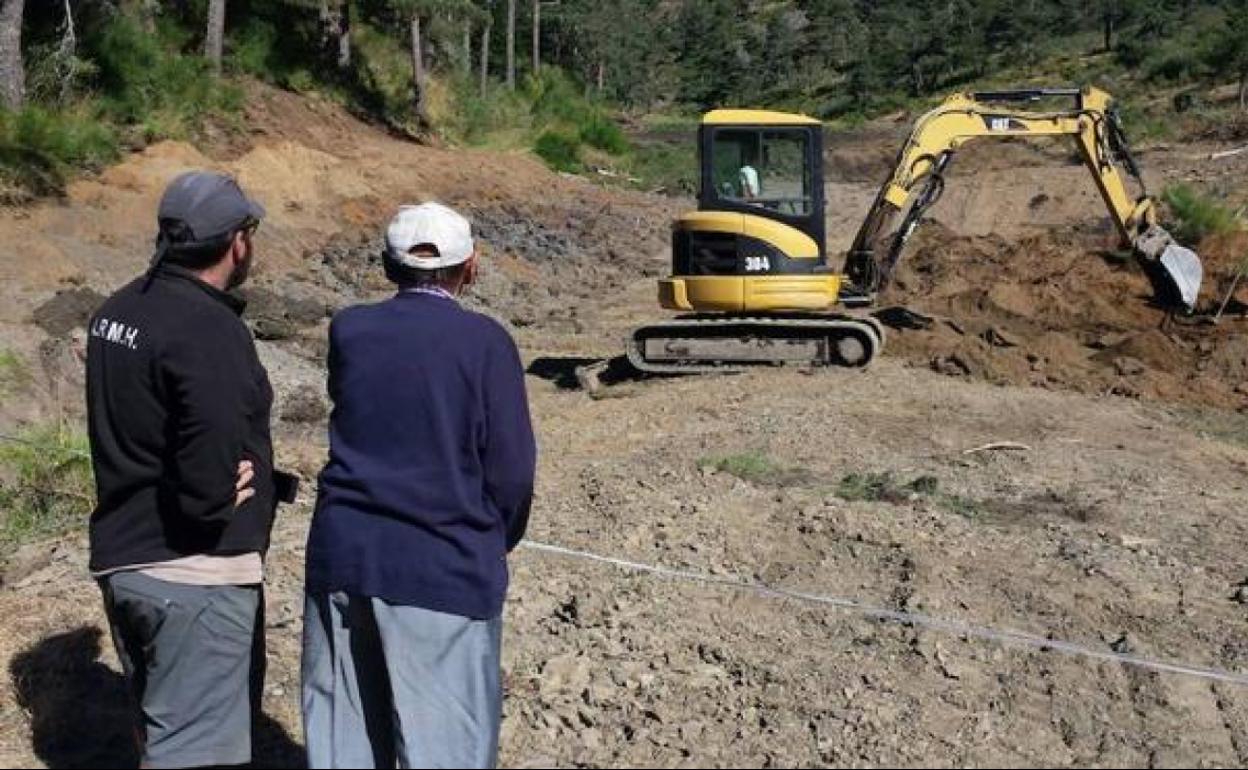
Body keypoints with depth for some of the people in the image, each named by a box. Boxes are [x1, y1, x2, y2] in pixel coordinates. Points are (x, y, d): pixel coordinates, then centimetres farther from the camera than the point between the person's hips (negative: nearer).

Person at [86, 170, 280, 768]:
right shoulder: (208, 328, -22)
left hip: (119, 556, 9)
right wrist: (223, 497, -11)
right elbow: (212, 475, -32)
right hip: (195, 570, -9)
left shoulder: (116, 311, 7)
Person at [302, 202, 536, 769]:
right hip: (446, 567, -4)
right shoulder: (484, 341, -8)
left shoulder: (348, 330, 2)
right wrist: (496, 542, 10)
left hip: (343, 556, 4)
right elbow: (511, 469, -7)